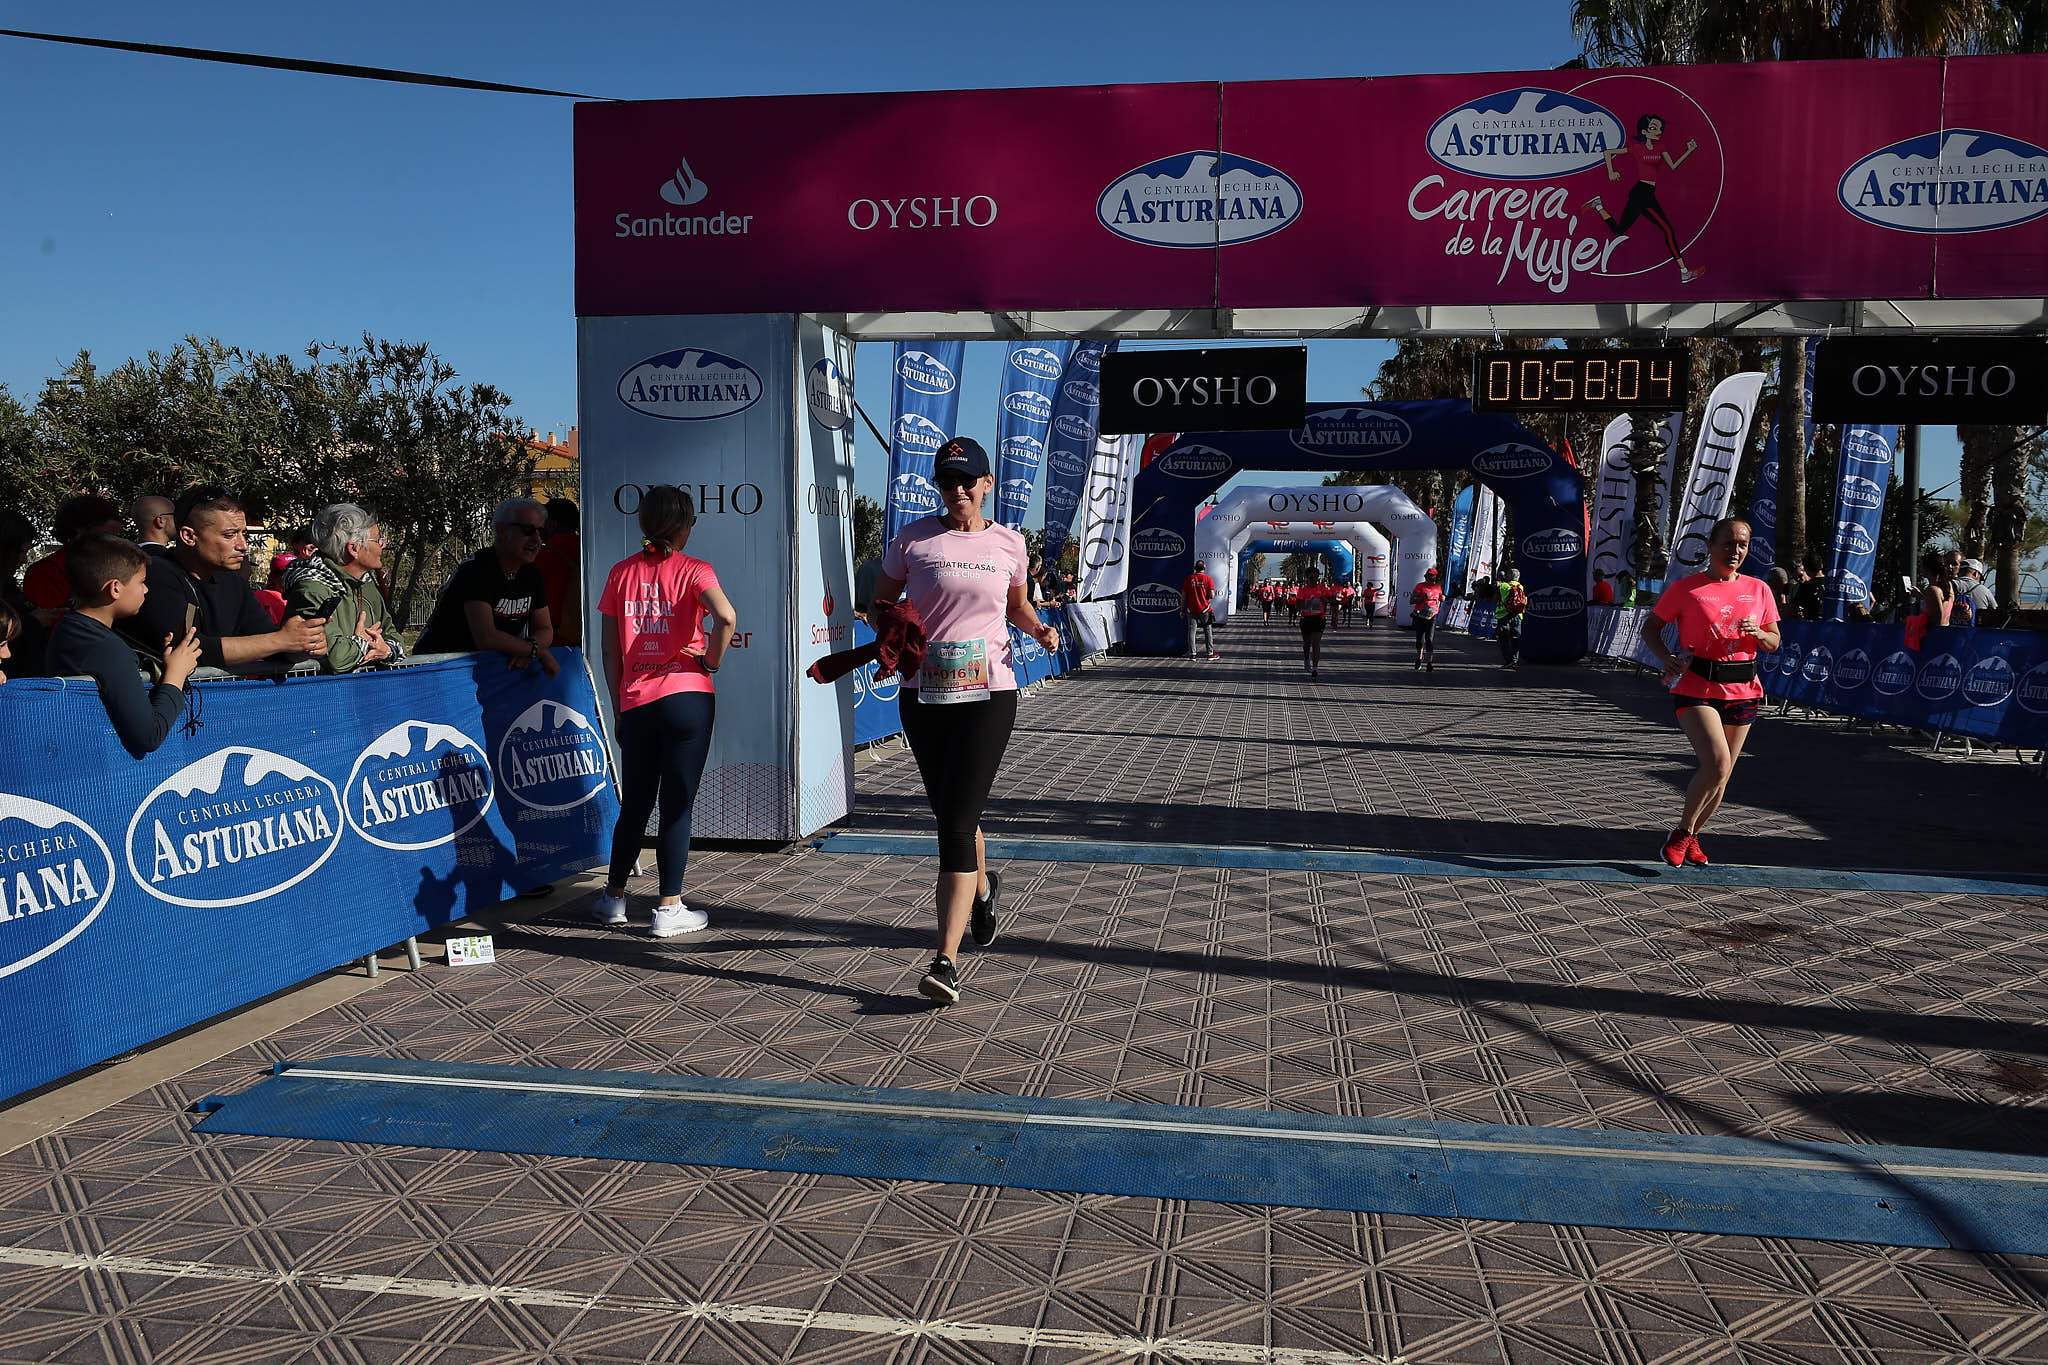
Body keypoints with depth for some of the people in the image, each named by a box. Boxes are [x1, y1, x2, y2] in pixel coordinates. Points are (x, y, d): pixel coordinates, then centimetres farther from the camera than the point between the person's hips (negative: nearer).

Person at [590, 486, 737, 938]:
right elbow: (726, 616, -24)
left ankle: (613, 898, 28)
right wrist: (712, 662, -8)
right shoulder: (692, 570, -4)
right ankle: (669, 909, 5)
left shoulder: (621, 573, 7)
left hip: (636, 704, 4)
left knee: (635, 803, 17)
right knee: (676, 805, 2)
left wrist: (618, 705, 15)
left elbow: (609, 648, 8)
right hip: (687, 697, -4)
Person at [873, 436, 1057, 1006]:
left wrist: (1039, 629, 2)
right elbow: (881, 600, 12)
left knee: (957, 823, -12)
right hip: (924, 696, 2)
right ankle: (982, 886, 50)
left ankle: (945, 960, -14)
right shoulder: (913, 539, 2)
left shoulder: (1008, 543, 6)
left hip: (988, 695, -2)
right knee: (952, 816, 15)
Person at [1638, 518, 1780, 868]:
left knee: (1721, 774, 11)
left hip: (1742, 691, 5)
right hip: (1696, 688, -5)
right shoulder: (1686, 588, -4)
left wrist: (1757, 634, -9)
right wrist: (1666, 657, -16)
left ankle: (1691, 837, 32)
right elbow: (1650, 627, 2)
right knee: (1717, 765, -22)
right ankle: (1682, 832, -1)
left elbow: (1774, 641, 14)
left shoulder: (1758, 590, 7)